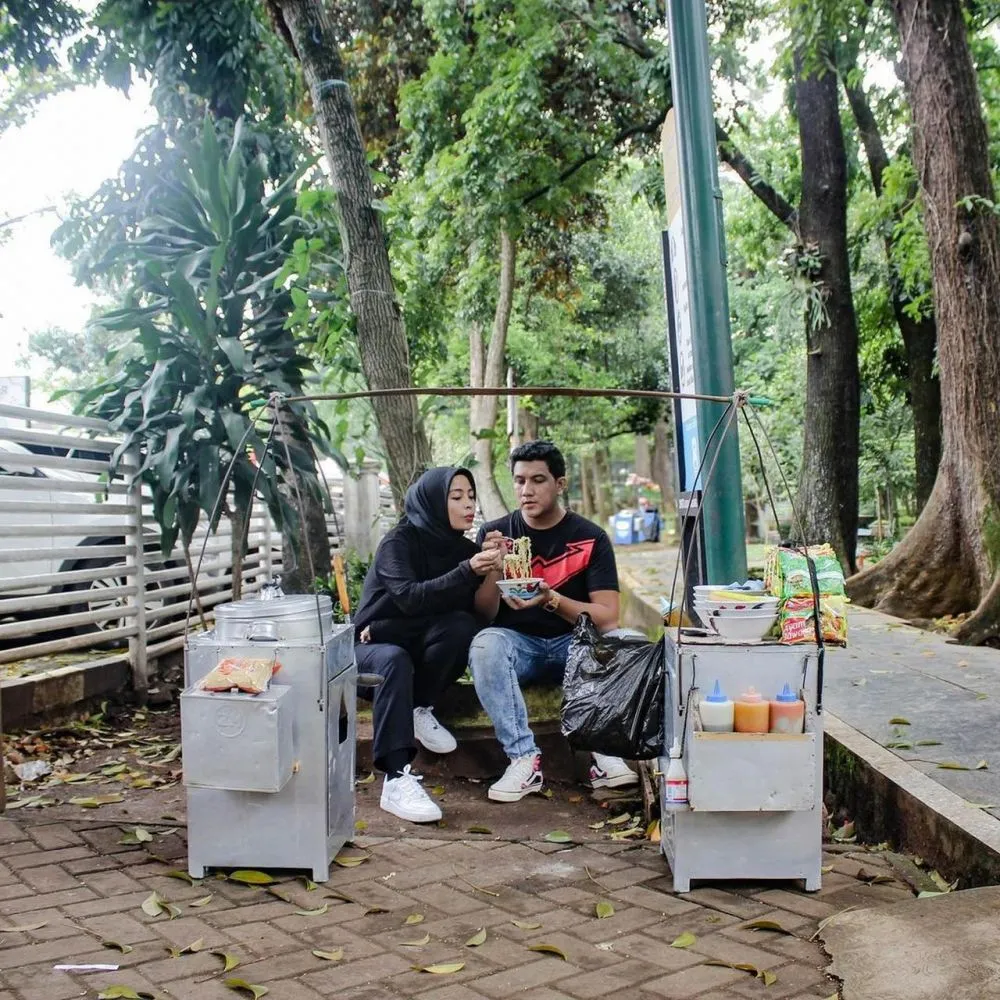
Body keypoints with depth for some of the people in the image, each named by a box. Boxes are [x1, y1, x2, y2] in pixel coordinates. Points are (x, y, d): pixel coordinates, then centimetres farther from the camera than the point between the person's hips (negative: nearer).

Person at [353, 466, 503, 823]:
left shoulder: (465, 548, 1)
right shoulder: (400, 541, -13)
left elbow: (478, 613, -6)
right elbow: (410, 597, -30)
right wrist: (467, 572, -39)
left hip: (418, 648, 4)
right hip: (372, 647, -4)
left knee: (462, 627, -27)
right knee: (395, 660, -39)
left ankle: (420, 711, -10)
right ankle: (396, 780, -46)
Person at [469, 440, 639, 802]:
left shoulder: (590, 538, -3)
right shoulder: (494, 533, 0)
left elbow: (607, 617, -10)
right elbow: (484, 615, -3)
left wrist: (552, 600, -26)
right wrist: (494, 569, -22)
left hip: (575, 644, 0)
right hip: (517, 643, 1)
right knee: (485, 645, -32)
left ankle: (606, 752, -23)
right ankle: (524, 759, -31)